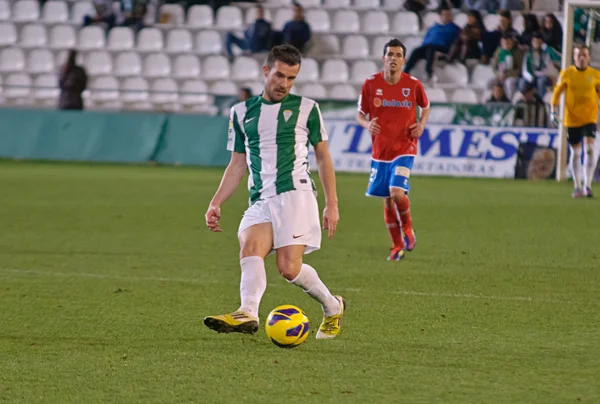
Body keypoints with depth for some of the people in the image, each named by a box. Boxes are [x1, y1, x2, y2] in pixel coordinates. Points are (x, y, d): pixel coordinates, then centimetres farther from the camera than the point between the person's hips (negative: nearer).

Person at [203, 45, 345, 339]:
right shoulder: (242, 112, 15)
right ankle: (247, 314, -46)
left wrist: (332, 204, 6)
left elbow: (323, 157, 13)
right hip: (260, 201, 3)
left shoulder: (306, 109, 8)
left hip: (296, 195, -3)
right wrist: (216, 204, 9)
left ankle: (332, 307, 11)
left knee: (289, 268, -16)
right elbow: (237, 164, 20)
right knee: (249, 249, -26)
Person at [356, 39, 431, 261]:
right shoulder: (371, 83, -4)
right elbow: (360, 114, 5)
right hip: (380, 150, 2)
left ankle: (407, 227, 9)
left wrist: (421, 124, -6)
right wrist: (367, 124, -17)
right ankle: (397, 246, 23)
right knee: (387, 200, 7)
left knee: (397, 192, -21)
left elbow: (425, 107, 14)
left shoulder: (413, 84, -5)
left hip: (404, 149, -2)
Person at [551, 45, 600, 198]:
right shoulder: (567, 73, -1)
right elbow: (557, 92, 7)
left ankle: (587, 186, -16)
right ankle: (577, 187, 21)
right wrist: (554, 111, -1)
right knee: (575, 152, 9)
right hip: (572, 119, 1)